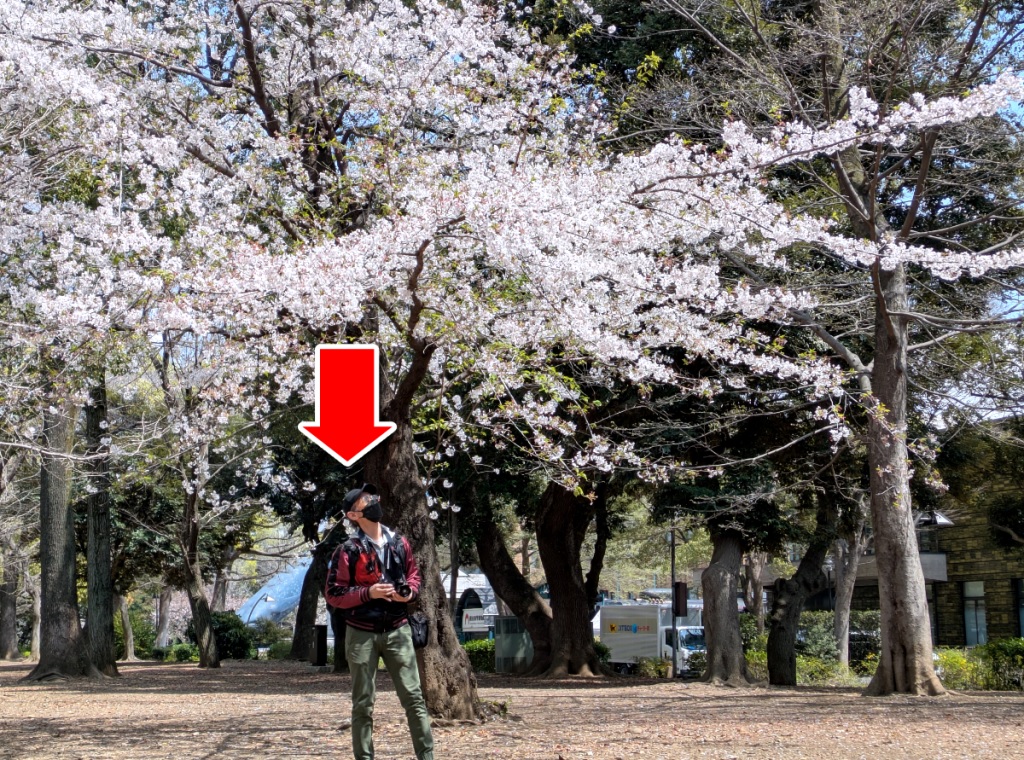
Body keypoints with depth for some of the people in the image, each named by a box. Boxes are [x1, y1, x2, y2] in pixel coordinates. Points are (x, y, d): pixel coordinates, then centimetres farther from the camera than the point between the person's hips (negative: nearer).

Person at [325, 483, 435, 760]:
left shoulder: (399, 543, 5)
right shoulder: (348, 550, -8)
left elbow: (413, 574, 19)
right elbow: (333, 593, -7)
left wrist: (409, 592, -3)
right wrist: (368, 593, -18)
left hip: (397, 631, 3)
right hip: (362, 634, -3)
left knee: (414, 696, 0)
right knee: (363, 703, 5)